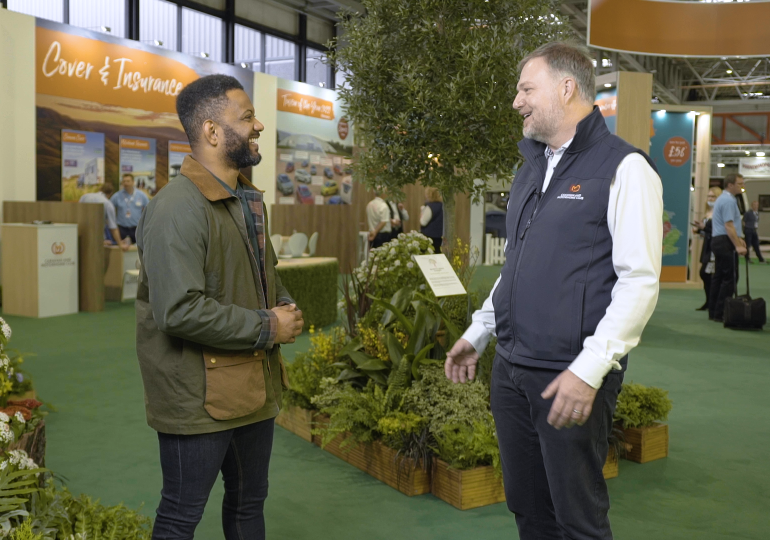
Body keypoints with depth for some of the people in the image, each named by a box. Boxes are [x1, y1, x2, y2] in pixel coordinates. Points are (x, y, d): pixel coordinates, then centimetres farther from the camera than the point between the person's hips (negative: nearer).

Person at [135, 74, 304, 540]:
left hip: (256, 388, 9)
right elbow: (179, 311, -29)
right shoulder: (178, 208, -21)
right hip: (200, 397, -9)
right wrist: (266, 328, -19)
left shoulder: (248, 200, 11)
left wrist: (285, 307, 3)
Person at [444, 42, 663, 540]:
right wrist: (478, 333, 19)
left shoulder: (622, 167, -9)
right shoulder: (532, 169, 15)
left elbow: (640, 281, -15)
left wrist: (589, 369, -21)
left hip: (571, 376, -7)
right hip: (510, 369, 7)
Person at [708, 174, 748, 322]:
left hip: (717, 241, 11)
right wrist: (738, 245, -25)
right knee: (730, 278, -8)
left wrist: (739, 238, 25)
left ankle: (713, 311, 14)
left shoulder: (723, 198, 18)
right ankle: (720, 314, -7)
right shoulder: (729, 200, -14)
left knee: (719, 276, 11)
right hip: (726, 243, -11)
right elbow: (729, 226, -22)